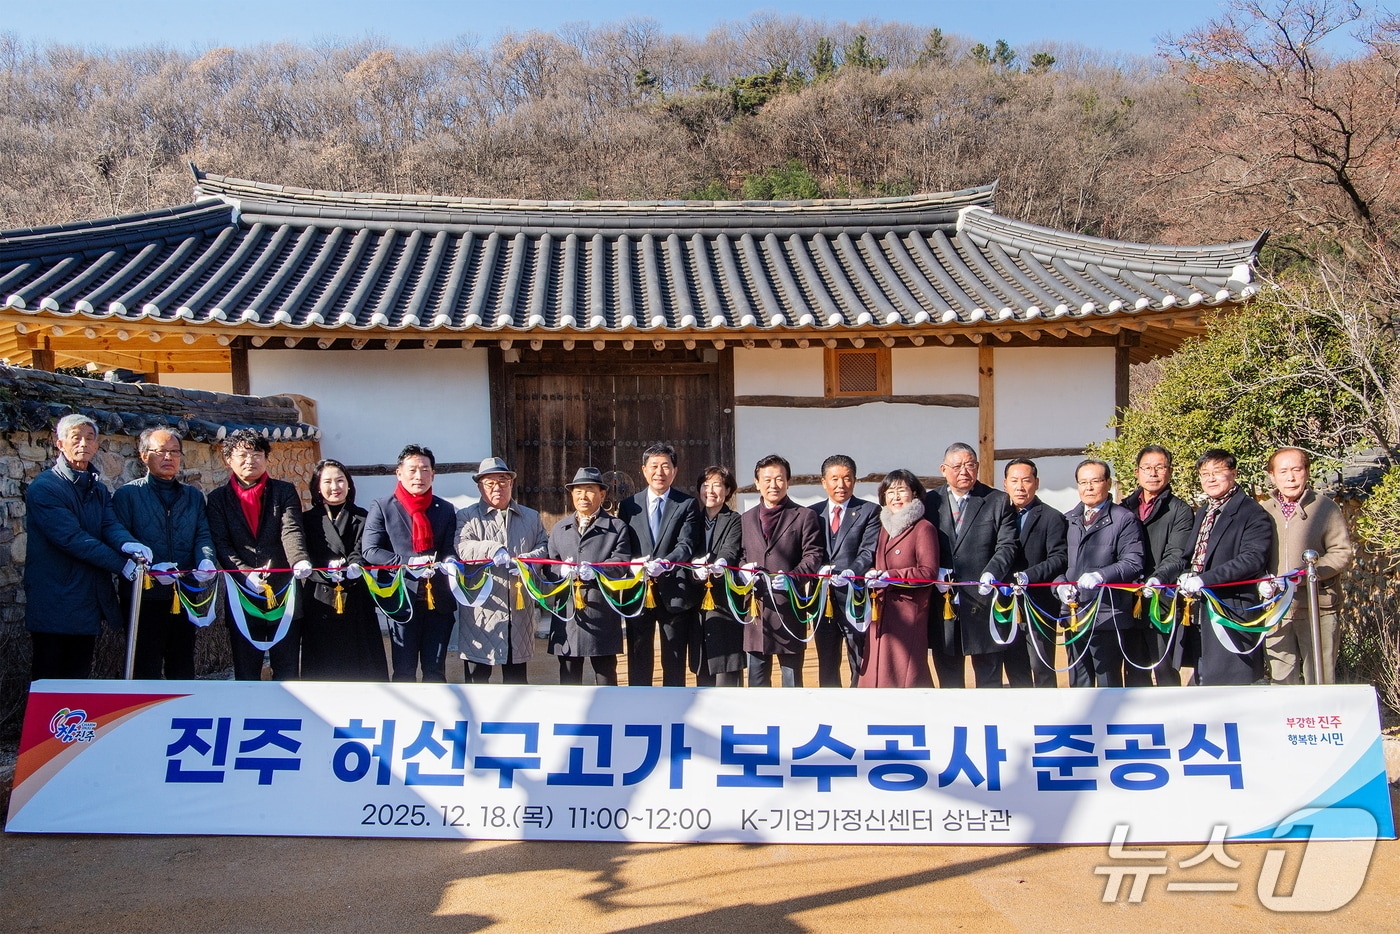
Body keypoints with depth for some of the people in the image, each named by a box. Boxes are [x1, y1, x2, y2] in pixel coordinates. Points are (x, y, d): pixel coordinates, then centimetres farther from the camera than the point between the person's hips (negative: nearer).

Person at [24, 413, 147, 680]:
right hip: (54, 603, -6)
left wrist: (127, 543, -26)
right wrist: (121, 563, -20)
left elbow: (110, 524, -2)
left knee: (80, 676, 11)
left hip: (88, 602, 7)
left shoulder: (97, 488, 15)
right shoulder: (43, 488, -9)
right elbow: (71, 538, -18)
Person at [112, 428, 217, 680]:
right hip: (146, 595, -4)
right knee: (146, 671, -1)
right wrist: (150, 568, -23)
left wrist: (206, 561, -17)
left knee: (183, 669, 10)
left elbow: (203, 535, 5)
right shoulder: (126, 495, 2)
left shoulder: (194, 496, 16)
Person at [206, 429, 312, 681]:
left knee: (287, 671, 4)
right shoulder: (218, 498, 8)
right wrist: (245, 574, -20)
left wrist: (300, 561, -28)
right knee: (246, 672, 6)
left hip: (284, 594, 0)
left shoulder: (284, 492, 8)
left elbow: (291, 531, -7)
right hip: (242, 596, 0)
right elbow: (220, 543, -2)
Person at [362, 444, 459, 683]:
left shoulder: (446, 509, 11)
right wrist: (407, 563, -17)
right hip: (402, 598, -2)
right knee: (404, 671, 4)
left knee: (436, 670, 9)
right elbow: (369, 550, -5)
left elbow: (451, 549, 7)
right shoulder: (382, 507, 2)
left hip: (439, 599, 3)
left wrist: (445, 563, -17)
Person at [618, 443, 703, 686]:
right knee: (638, 664, 7)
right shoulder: (628, 506, 10)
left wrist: (664, 564, -28)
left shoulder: (687, 505, 3)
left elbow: (687, 546, -9)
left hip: (674, 594, -2)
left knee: (675, 665, 6)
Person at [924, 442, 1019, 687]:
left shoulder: (999, 502, 4)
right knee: (948, 678, 12)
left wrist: (992, 573, -22)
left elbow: (1007, 546, -5)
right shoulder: (929, 502, 9)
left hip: (983, 603, -2)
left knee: (989, 676, 5)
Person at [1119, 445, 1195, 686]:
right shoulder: (1126, 508, 14)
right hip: (1129, 603, 5)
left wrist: (1158, 578, -32)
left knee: (1166, 671, -1)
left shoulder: (1180, 511, -2)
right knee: (1134, 672, 12)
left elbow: (1177, 556, -14)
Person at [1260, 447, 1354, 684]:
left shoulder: (1325, 508, 0)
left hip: (1317, 607, -2)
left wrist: (1305, 575, -16)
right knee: (1282, 680, 7)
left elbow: (1342, 553, -4)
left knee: (1319, 680, 1)